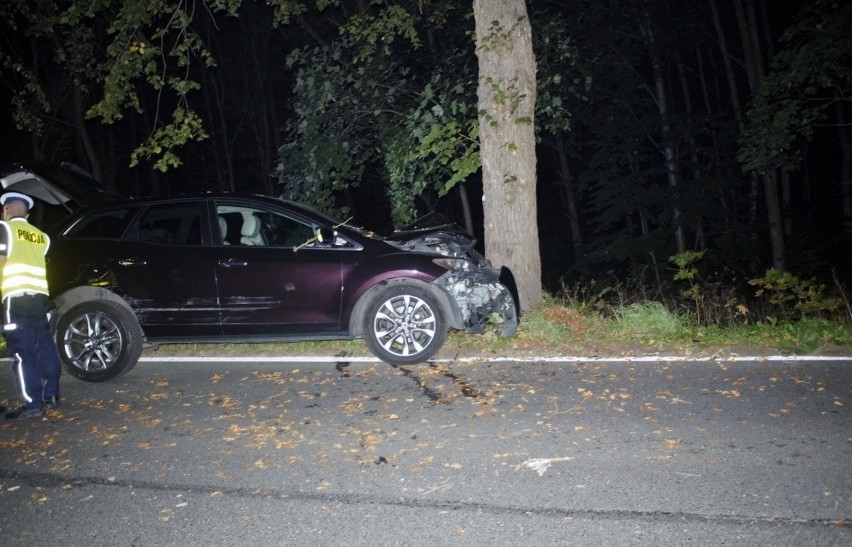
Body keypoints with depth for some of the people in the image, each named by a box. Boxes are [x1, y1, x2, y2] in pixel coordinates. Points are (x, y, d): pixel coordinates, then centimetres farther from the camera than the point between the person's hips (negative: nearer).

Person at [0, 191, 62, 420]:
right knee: (45, 345, 13)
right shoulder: (41, 236, 19)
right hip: (40, 294, 6)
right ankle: (51, 394, 18)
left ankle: (33, 404, -8)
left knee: (22, 351, -6)